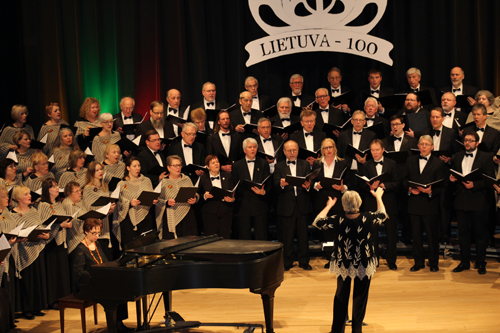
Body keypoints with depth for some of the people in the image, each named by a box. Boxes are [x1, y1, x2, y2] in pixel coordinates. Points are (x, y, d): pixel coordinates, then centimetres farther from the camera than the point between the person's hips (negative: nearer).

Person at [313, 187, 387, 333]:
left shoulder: (337, 220, -20)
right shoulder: (367, 218, -18)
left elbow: (317, 222, -5)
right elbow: (383, 214, 4)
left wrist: (328, 206, 7)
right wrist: (378, 197, 20)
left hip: (343, 265, 1)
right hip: (364, 266, -1)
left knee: (341, 297, 19)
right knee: (360, 298, 14)